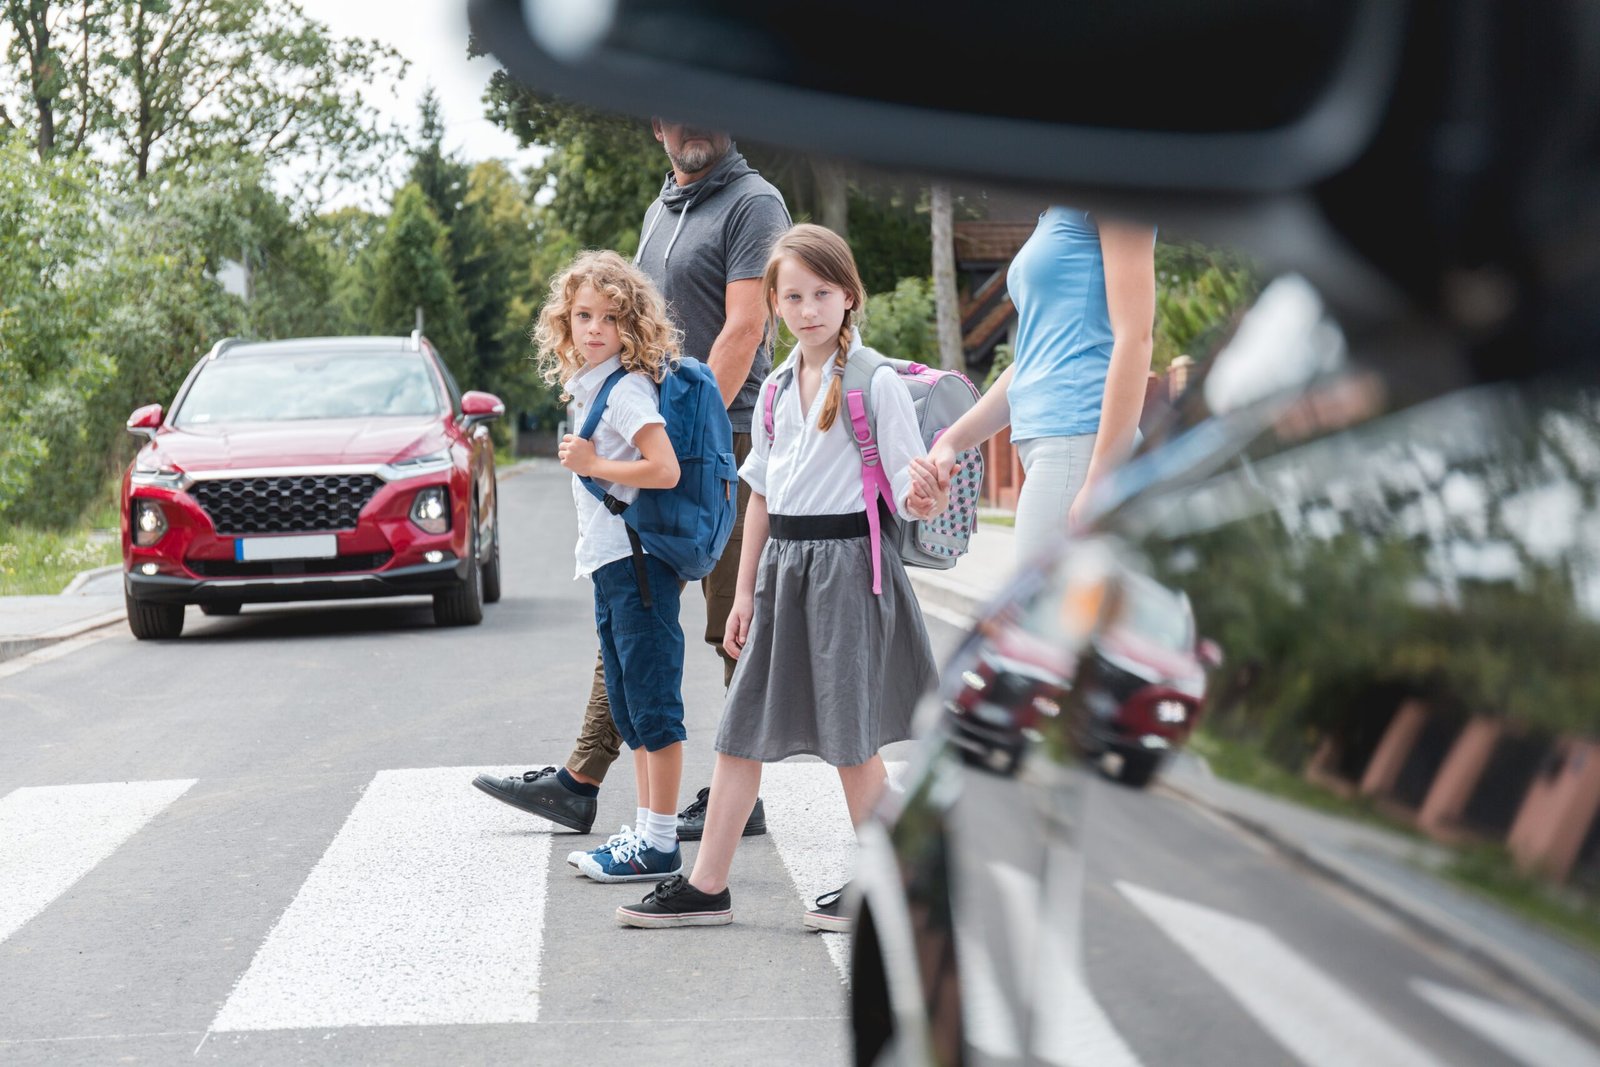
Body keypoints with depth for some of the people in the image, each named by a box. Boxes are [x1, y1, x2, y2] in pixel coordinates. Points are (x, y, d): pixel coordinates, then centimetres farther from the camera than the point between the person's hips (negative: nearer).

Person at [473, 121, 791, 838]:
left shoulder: (752, 202, -7)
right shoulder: (660, 211, 19)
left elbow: (743, 329, -16)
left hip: (728, 438, -8)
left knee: (736, 630, -2)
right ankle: (579, 783, 14)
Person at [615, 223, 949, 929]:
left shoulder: (876, 382, -8)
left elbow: (910, 497, -11)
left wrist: (925, 497, -35)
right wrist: (744, 594, 14)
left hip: (849, 562, -6)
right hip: (782, 565, 6)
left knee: (850, 736, 0)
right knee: (741, 729, 6)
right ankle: (706, 887, 12)